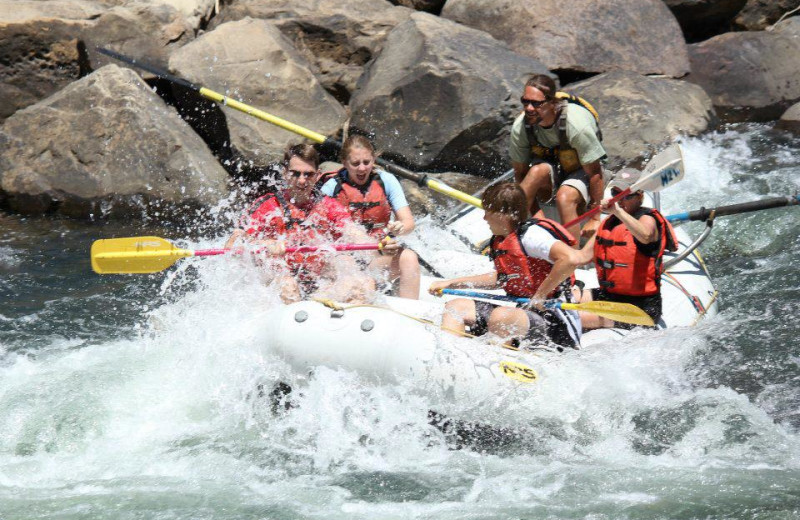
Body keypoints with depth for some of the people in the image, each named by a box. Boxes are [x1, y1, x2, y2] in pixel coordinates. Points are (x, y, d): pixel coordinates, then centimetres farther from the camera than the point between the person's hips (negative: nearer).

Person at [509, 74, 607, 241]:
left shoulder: (577, 125, -30)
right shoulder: (520, 127, -19)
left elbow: (595, 173, -21)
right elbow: (520, 172, -7)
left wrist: (595, 219, -17)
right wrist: (535, 213, -12)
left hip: (580, 174, -3)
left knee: (564, 197, -36)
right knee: (539, 170, -32)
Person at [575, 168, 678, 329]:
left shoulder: (647, 219, -11)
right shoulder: (609, 223, 12)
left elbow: (645, 236, -38)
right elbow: (583, 256, 13)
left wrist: (618, 211, -45)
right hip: (609, 295, 9)